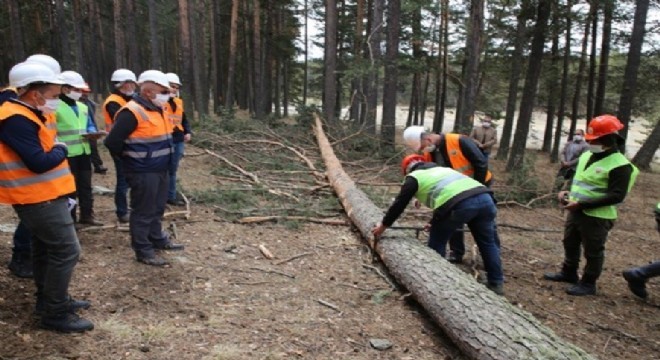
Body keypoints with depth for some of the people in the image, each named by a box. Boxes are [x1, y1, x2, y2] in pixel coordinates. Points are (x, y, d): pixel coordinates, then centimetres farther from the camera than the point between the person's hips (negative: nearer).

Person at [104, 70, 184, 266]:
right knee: (143, 212, 1)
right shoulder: (132, 112, -19)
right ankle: (143, 250, 11)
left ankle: (158, 239, 35)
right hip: (143, 172, -9)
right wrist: (131, 159, -6)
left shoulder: (156, 110, 11)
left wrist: (164, 161, 15)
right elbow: (112, 142, -20)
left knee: (158, 208, 20)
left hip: (159, 169, 9)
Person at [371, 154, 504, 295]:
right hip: (484, 197, 7)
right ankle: (496, 283, 28)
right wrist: (435, 223, 54)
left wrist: (383, 225, 31)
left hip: (459, 204, -6)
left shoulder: (414, 176, 19)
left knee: (437, 243, 14)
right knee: (487, 242, 22)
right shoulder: (441, 169, 39)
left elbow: (400, 203, 20)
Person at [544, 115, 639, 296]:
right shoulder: (586, 156, 7)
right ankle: (568, 273, 40)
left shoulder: (620, 165, -19)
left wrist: (582, 203, -27)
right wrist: (568, 192, 1)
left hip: (597, 217, -8)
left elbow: (616, 196, -23)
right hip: (575, 212, 8)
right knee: (570, 244, 21)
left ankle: (588, 284, 22)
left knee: (593, 252, 7)